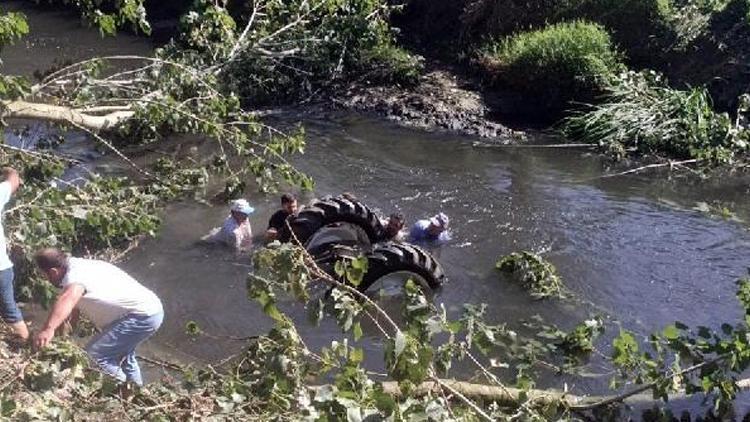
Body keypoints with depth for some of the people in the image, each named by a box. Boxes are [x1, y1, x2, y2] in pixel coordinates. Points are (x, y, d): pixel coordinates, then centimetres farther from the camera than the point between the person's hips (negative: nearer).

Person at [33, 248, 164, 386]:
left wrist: (48, 329, -56)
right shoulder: (80, 265, 11)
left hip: (142, 316, -11)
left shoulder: (75, 274, -20)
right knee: (121, 353, 32)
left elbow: (68, 299, -43)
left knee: (95, 356, -15)